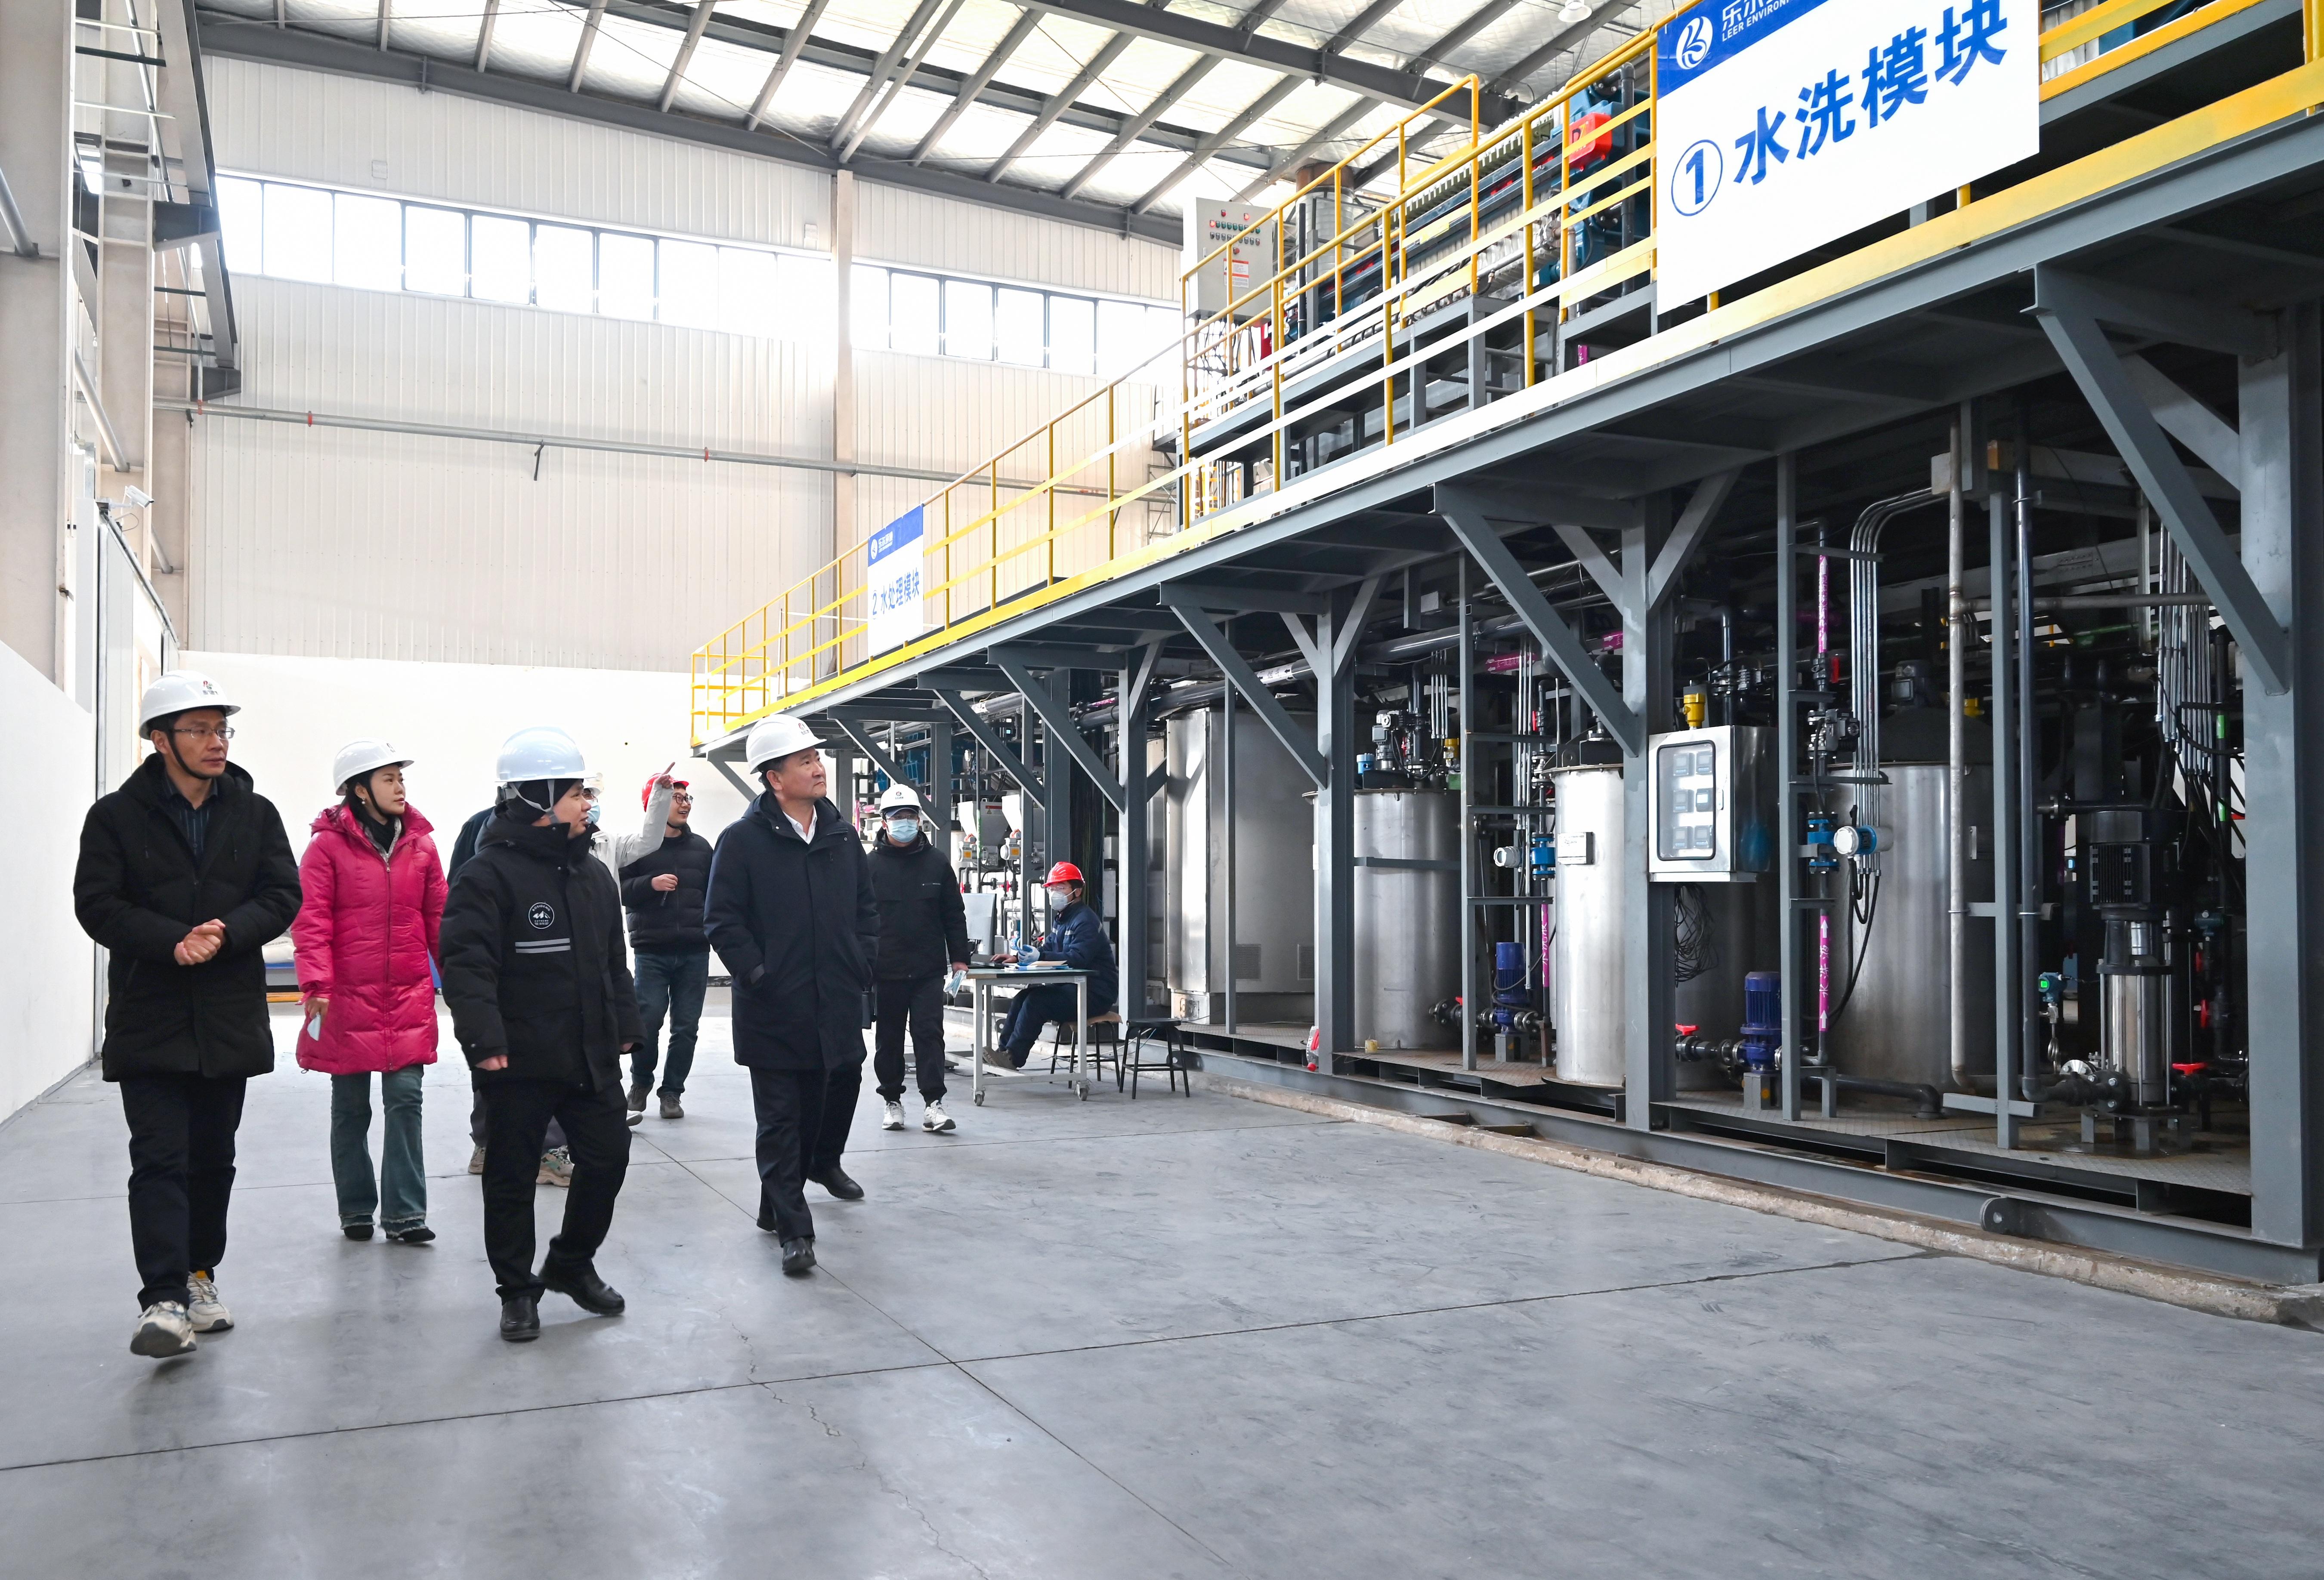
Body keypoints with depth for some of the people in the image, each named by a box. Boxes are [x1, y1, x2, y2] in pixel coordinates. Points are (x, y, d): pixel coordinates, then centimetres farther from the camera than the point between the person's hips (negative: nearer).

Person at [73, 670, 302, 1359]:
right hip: (149, 1023, -3)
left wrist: (228, 931, -18)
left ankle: (199, 1276, 28)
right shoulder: (116, 816, -1)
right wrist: (174, 941, -21)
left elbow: (283, 895, 0)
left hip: (230, 1018, 3)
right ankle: (163, 1300, -10)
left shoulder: (255, 813, 6)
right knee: (159, 1160, -9)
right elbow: (97, 905, -8)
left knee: (214, 1159, 14)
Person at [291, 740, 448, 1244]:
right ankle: (356, 1211, 23)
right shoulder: (328, 845, -5)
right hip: (348, 997, -2)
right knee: (351, 1108, 10)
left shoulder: (420, 844, 6)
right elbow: (311, 921, -9)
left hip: (409, 996, 2)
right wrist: (316, 984, -18)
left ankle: (405, 1213, 2)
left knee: (406, 1099, -3)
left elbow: (438, 918, 9)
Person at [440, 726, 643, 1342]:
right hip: (519, 1061, -6)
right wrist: (484, 1041, -26)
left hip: (590, 1056, 6)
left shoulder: (593, 874, 10)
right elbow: (466, 963, -20)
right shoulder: (489, 873, -13)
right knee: (511, 1176, 7)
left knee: (608, 1157, 10)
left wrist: (624, 1027, 12)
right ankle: (517, 1289, 24)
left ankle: (572, 1265, 31)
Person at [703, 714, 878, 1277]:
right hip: (775, 1009, -5)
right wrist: (756, 975, -12)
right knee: (781, 1119, 1)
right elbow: (722, 920, -8)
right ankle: (793, 1228, 7)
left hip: (838, 1004, 5)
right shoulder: (743, 840, -8)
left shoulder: (842, 835, 8)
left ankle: (823, 1162, 49)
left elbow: (867, 908, 16)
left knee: (841, 1088, 19)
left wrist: (862, 966, 7)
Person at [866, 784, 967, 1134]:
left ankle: (933, 1102, -2)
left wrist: (959, 958, 5)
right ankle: (891, 1101, 21)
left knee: (929, 1033, -3)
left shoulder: (937, 863, 6)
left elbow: (954, 916, 9)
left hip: (929, 971, 1)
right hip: (886, 972, 0)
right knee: (889, 1039, 9)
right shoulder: (870, 865, 0)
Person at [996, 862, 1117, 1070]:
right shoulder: (1061, 917, 17)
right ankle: (1003, 1050, -9)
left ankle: (1013, 1058, -20)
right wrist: (1017, 956, -2)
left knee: (1036, 1002, -23)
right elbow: (1048, 948, 15)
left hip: (1094, 992, -10)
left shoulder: (1086, 920, -15)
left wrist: (1040, 957, -38)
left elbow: (1077, 958, -28)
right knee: (1024, 996, -5)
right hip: (1070, 987, 10)